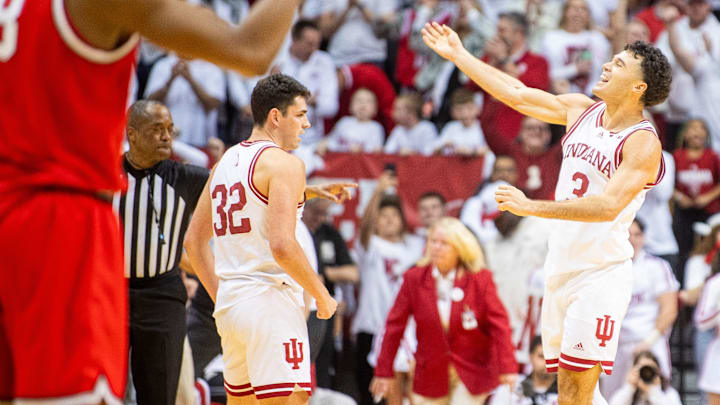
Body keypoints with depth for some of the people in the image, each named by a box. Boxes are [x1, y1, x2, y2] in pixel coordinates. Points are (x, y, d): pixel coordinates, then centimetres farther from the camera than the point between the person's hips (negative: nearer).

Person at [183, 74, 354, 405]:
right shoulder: (283, 163, -10)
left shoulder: (225, 162, 16)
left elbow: (194, 241, 20)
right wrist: (322, 296, -9)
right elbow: (282, 246, -20)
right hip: (270, 303, -9)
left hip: (229, 304, 9)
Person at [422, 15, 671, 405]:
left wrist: (532, 206, -29)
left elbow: (609, 206, -25)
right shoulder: (581, 110, 10)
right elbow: (518, 95, 18)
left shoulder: (643, 143, -13)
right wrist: (459, 55, 21)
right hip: (561, 267, 8)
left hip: (600, 273, -8)